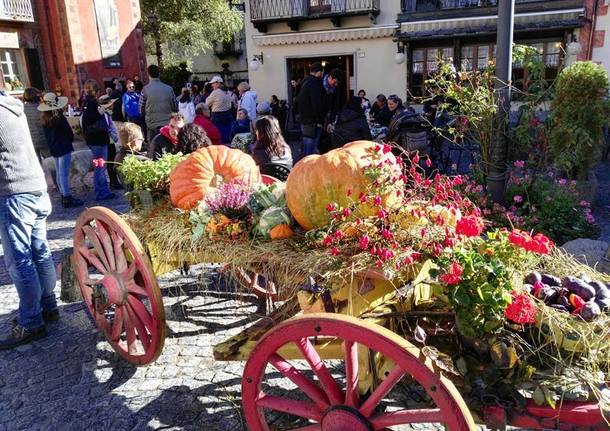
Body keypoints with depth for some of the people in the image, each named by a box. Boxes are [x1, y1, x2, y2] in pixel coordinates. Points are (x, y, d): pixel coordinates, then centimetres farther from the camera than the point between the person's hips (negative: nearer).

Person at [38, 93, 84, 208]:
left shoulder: (44, 118, 5)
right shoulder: (59, 118, -17)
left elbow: (46, 135, 10)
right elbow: (69, 132, -9)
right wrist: (71, 139, 10)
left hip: (53, 148, 8)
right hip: (64, 147, -8)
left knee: (59, 173, 14)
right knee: (64, 173, -7)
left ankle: (63, 195, 22)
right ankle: (67, 198, -6)